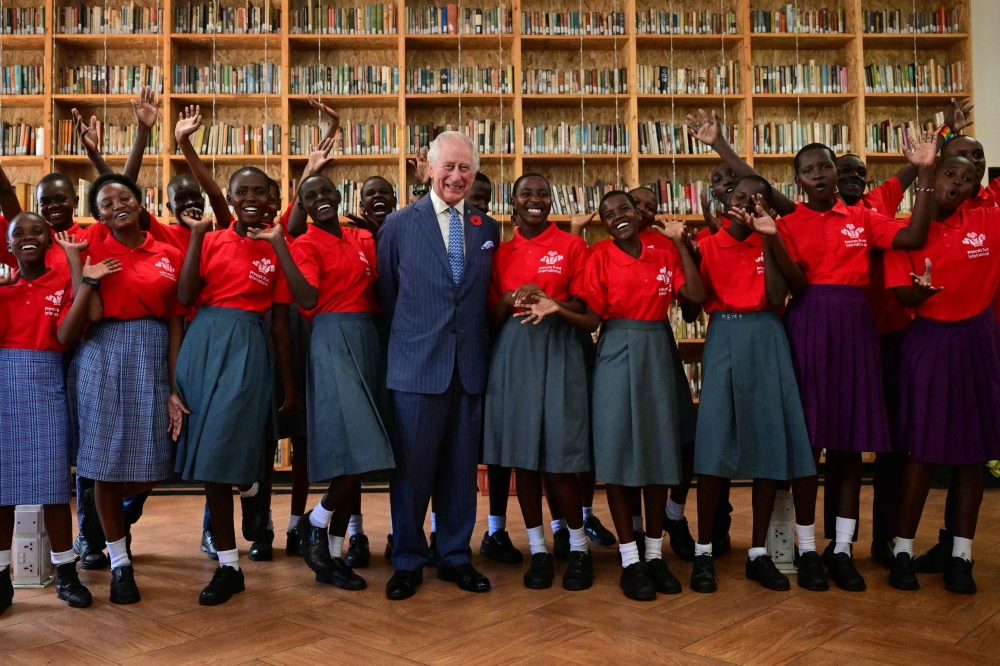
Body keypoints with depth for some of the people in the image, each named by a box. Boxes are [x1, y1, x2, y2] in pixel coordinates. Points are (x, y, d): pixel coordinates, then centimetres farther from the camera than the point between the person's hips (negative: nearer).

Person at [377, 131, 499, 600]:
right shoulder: (398, 225, 3)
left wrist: (480, 345, 5)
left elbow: (488, 298, 12)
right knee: (411, 466, 3)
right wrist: (408, 340, 5)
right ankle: (407, 561, 20)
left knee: (462, 466, 10)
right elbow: (387, 296, 6)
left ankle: (455, 556, 25)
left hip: (471, 364, 3)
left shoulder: (488, 229, 10)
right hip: (417, 364, -2)